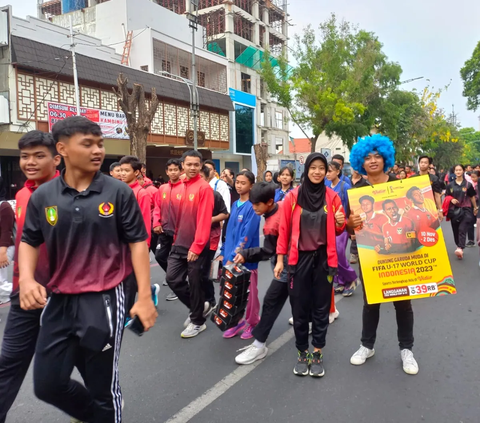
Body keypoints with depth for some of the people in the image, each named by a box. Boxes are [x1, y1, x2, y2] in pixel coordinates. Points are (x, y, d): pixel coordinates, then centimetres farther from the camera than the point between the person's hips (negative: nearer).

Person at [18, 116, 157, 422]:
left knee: (103, 386, 9)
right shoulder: (43, 196, 0)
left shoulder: (119, 192, -7)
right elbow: (29, 241, 11)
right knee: (47, 384, 14)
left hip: (105, 299, -3)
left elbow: (137, 242, -5)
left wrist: (144, 296, -10)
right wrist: (27, 278, -9)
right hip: (59, 300, 4)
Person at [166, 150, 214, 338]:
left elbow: (204, 220, -17)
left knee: (195, 283, 4)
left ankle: (198, 321, 23)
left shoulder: (204, 188, -12)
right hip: (179, 243, 7)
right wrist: (176, 238, 12)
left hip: (197, 246, -7)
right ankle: (199, 307, 29)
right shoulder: (180, 186, 8)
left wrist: (197, 246, -19)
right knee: (172, 278, 7)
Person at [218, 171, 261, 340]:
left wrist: (234, 256, -19)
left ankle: (252, 323, 23)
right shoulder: (235, 205, 10)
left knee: (249, 293, 7)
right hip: (230, 257, 7)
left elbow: (247, 235, -18)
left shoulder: (252, 207, -12)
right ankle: (237, 321, 28)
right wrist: (224, 252, 11)